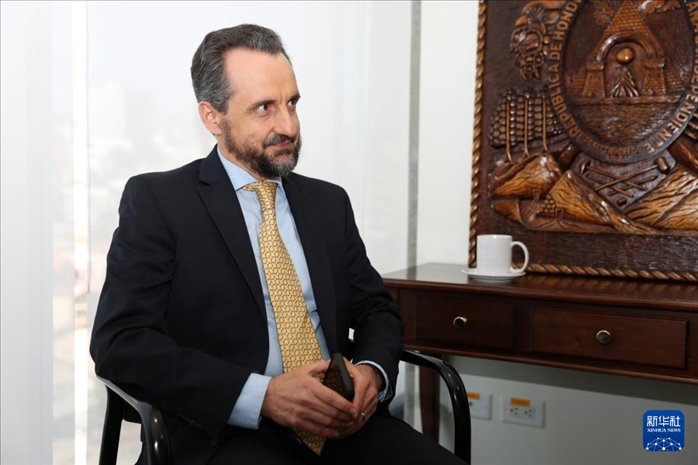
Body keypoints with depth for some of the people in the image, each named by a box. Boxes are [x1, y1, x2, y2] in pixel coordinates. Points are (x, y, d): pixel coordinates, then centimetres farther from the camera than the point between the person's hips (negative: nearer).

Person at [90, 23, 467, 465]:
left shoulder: (329, 201, 15)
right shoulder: (157, 200, 0)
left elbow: (378, 308, 19)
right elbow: (120, 343, -8)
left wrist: (371, 371, -5)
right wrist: (262, 395, -18)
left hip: (342, 423, 5)